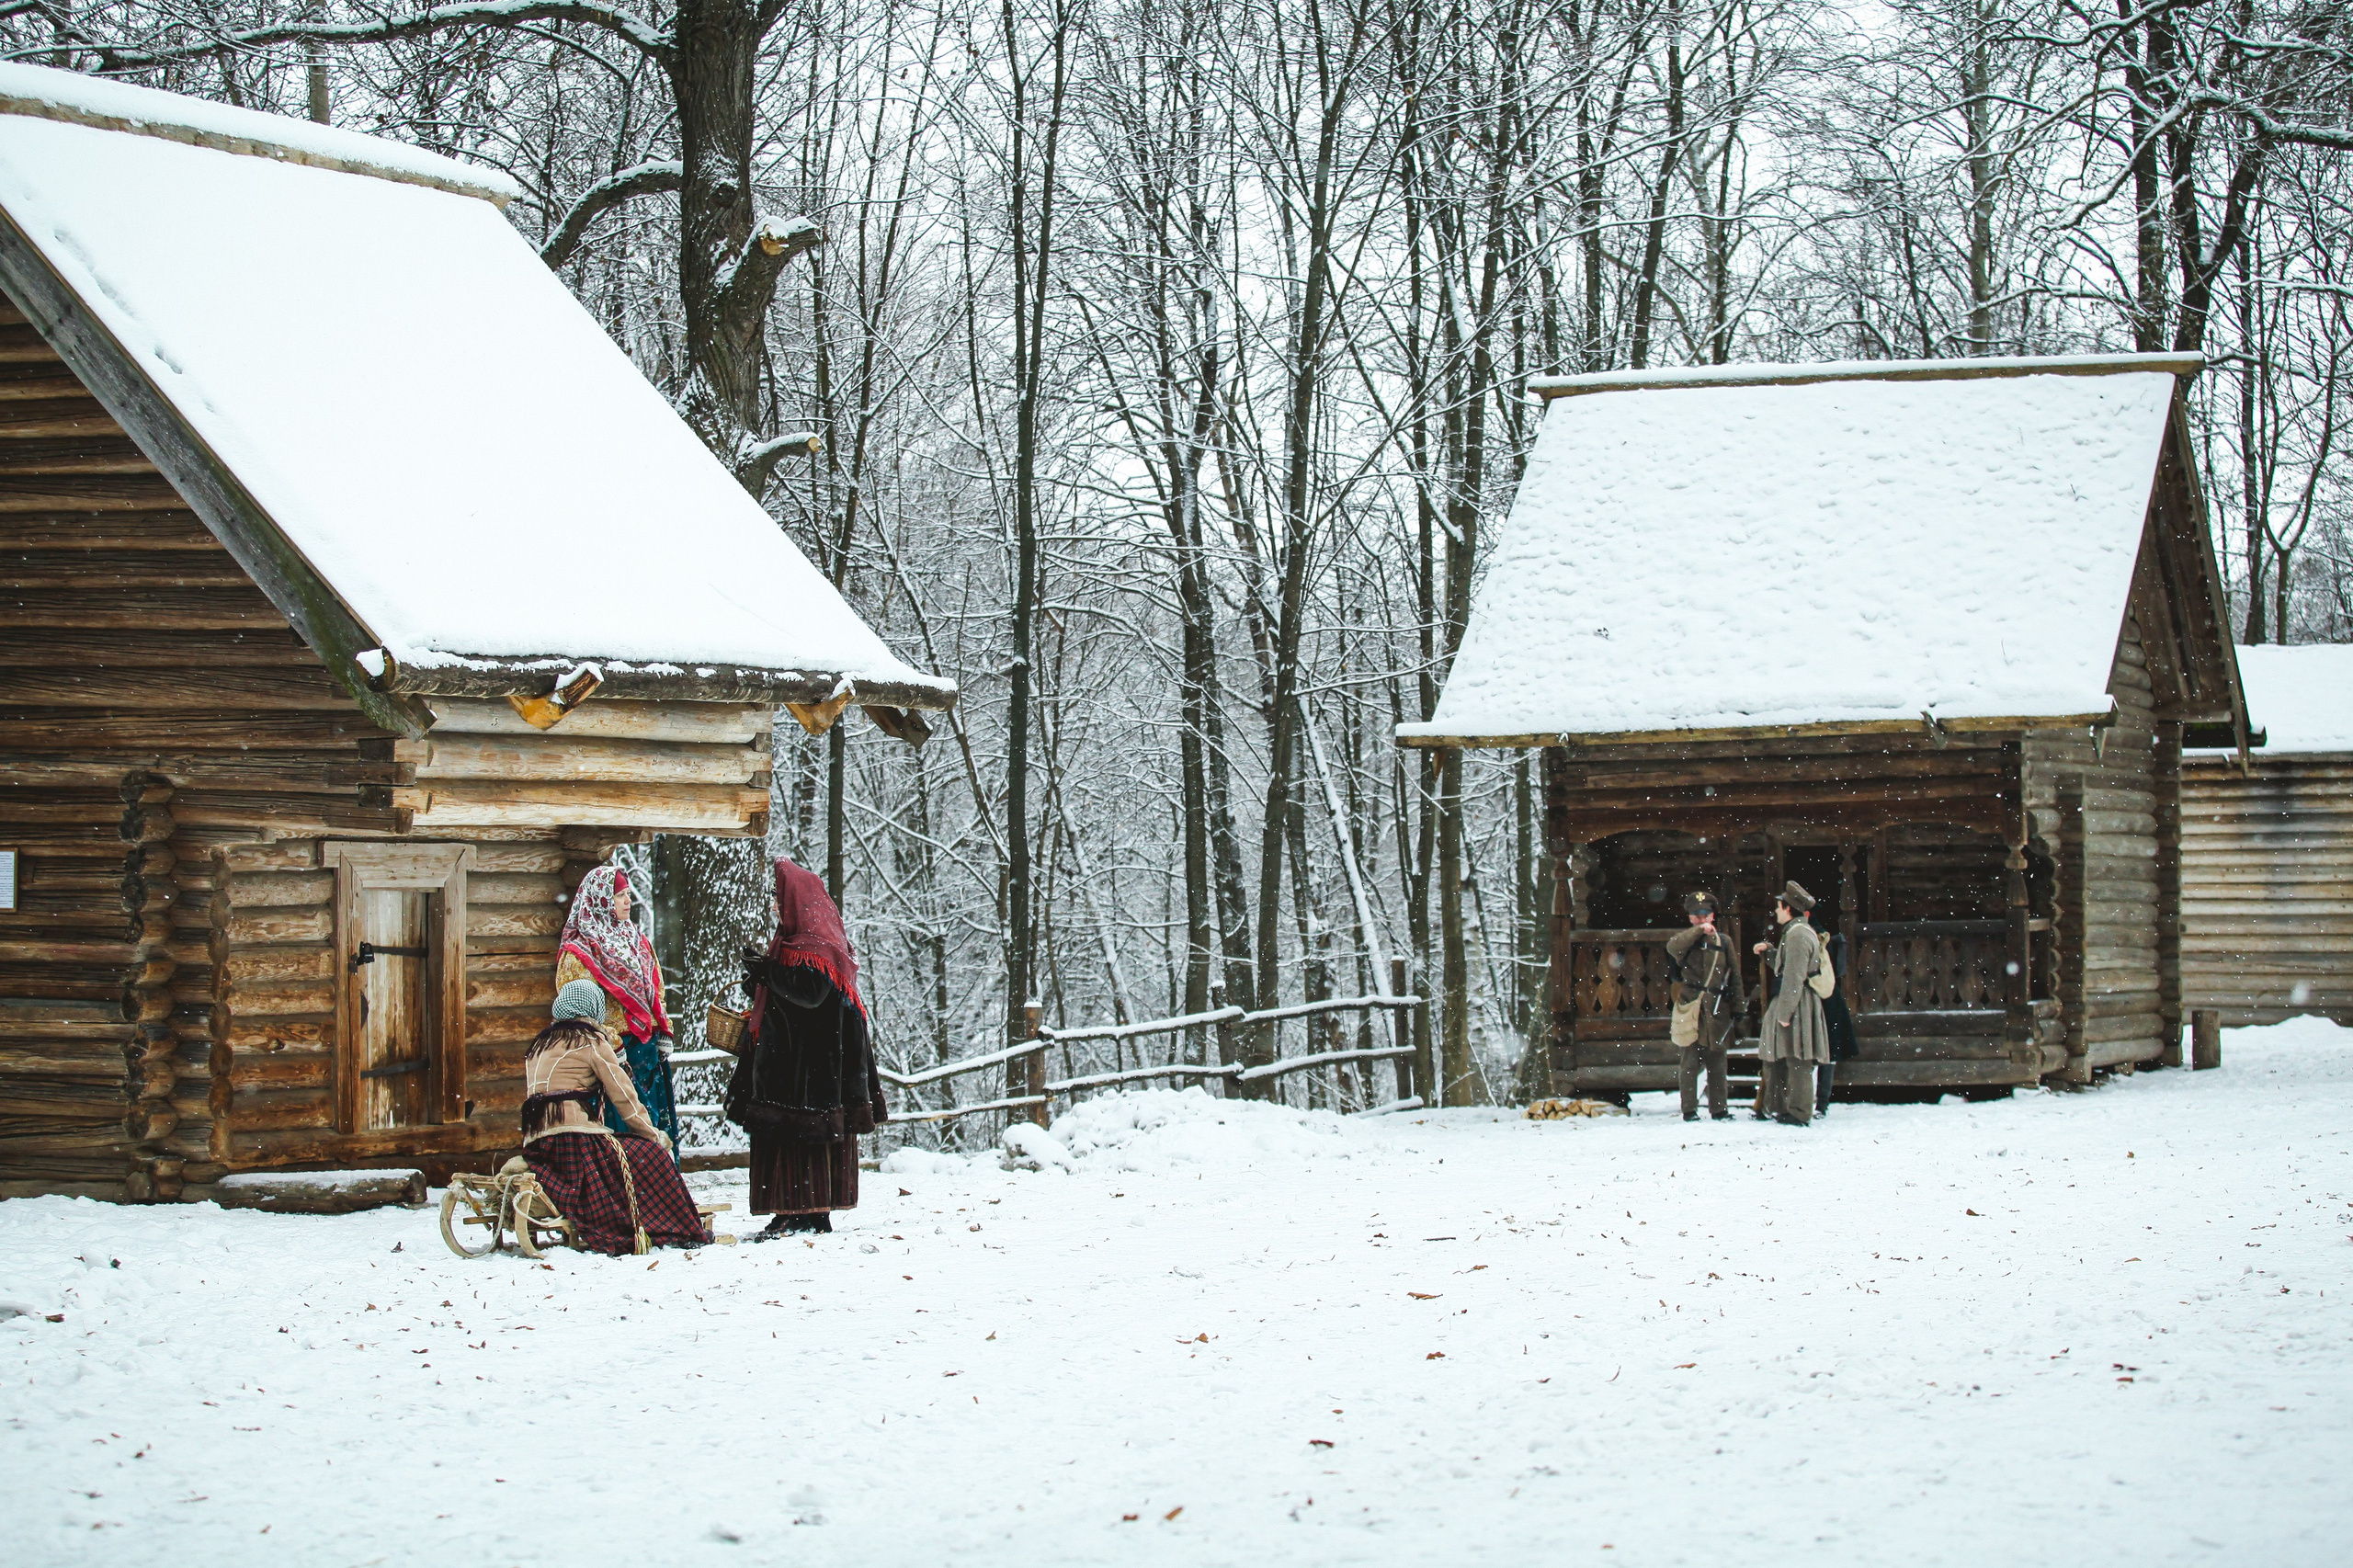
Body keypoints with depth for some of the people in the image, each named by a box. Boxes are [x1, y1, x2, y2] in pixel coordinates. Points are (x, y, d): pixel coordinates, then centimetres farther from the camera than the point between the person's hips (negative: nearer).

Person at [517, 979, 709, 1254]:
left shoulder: (540, 1044, 23)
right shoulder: (590, 1041, 2)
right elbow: (623, 1096, -1)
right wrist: (654, 1134, 9)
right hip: (576, 1140, -7)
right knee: (649, 1154, 3)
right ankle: (681, 1231, -1)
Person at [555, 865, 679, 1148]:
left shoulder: (637, 941, 16)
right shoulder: (578, 953, -7)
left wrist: (663, 1033, 10)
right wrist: (611, 1045, -19)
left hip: (648, 1050, 7)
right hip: (612, 1052, -7)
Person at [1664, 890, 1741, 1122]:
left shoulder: (1724, 941, 14)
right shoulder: (1685, 939, 6)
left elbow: (1734, 977, 15)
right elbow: (1673, 946, -19)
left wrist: (1736, 1007, 8)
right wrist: (1699, 931, -23)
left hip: (1717, 1010, 3)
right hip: (1689, 1010, -2)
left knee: (1716, 1062, 6)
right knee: (1688, 1062, -5)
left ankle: (1719, 1108, 12)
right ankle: (1689, 1109, -1)